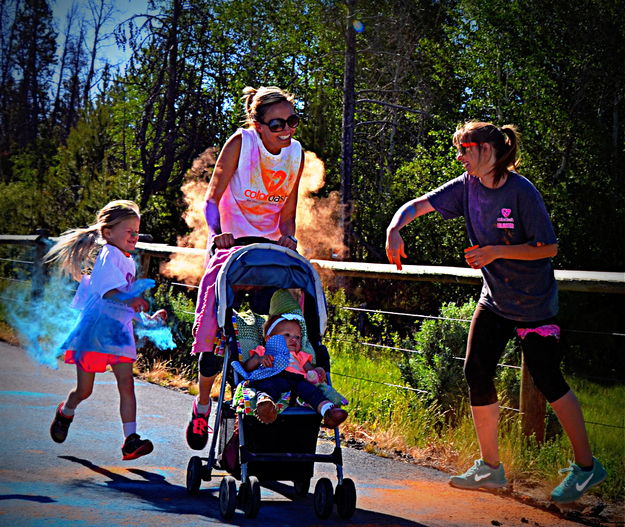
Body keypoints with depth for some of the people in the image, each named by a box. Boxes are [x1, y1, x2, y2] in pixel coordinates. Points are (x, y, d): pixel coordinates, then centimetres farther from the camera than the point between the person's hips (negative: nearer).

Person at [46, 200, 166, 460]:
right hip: (95, 329, -7)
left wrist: (149, 318, 18)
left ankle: (131, 440, -12)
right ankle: (64, 413, 37)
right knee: (84, 390, 6)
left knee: (126, 384, -7)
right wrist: (130, 301, -41)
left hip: (118, 331, 7)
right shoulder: (109, 256, -12)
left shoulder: (128, 261, 16)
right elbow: (110, 293, -25)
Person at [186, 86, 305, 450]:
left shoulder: (296, 153, 3)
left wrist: (288, 237, -11)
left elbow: (288, 211, 9)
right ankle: (202, 407, 12)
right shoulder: (241, 143, -10)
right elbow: (212, 198, -11)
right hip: (232, 244, -3)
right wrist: (216, 231, -29)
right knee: (215, 329, -10)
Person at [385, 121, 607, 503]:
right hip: (494, 300, 6)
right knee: (477, 374, 0)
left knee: (548, 381, -3)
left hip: (534, 303, -6)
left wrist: (497, 251, -25)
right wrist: (394, 229, -21)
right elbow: (419, 205, -1)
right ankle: (490, 468, 12)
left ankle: (587, 466, 12)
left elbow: (549, 247, -16)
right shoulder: (468, 186, -1)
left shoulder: (522, 193, -19)